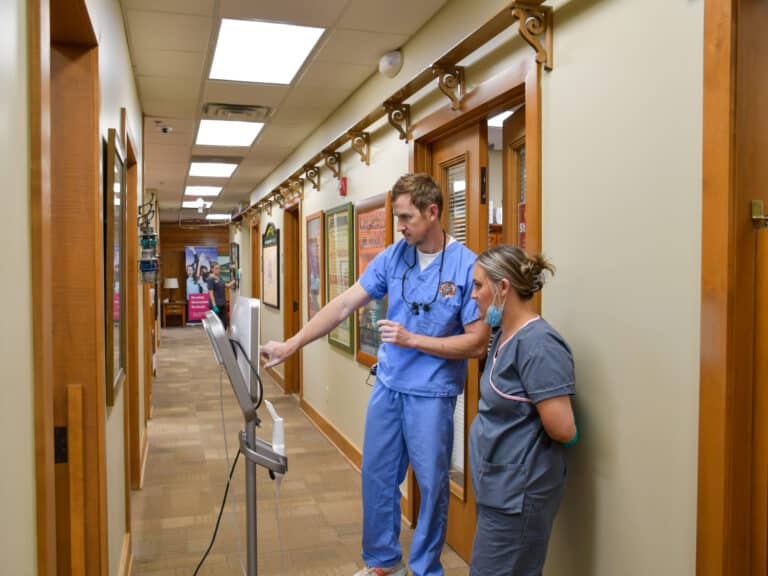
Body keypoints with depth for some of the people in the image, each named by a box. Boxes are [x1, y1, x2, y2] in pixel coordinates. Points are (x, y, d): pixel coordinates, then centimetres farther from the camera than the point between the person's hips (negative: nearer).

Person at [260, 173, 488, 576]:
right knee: (377, 476, 15)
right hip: (387, 385, 5)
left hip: (431, 393, -4)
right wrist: (289, 345, -8)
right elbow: (344, 304, -2)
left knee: (431, 483, 10)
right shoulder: (393, 256, -1)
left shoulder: (467, 266, -14)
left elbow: (477, 342, -14)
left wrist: (412, 339, -19)